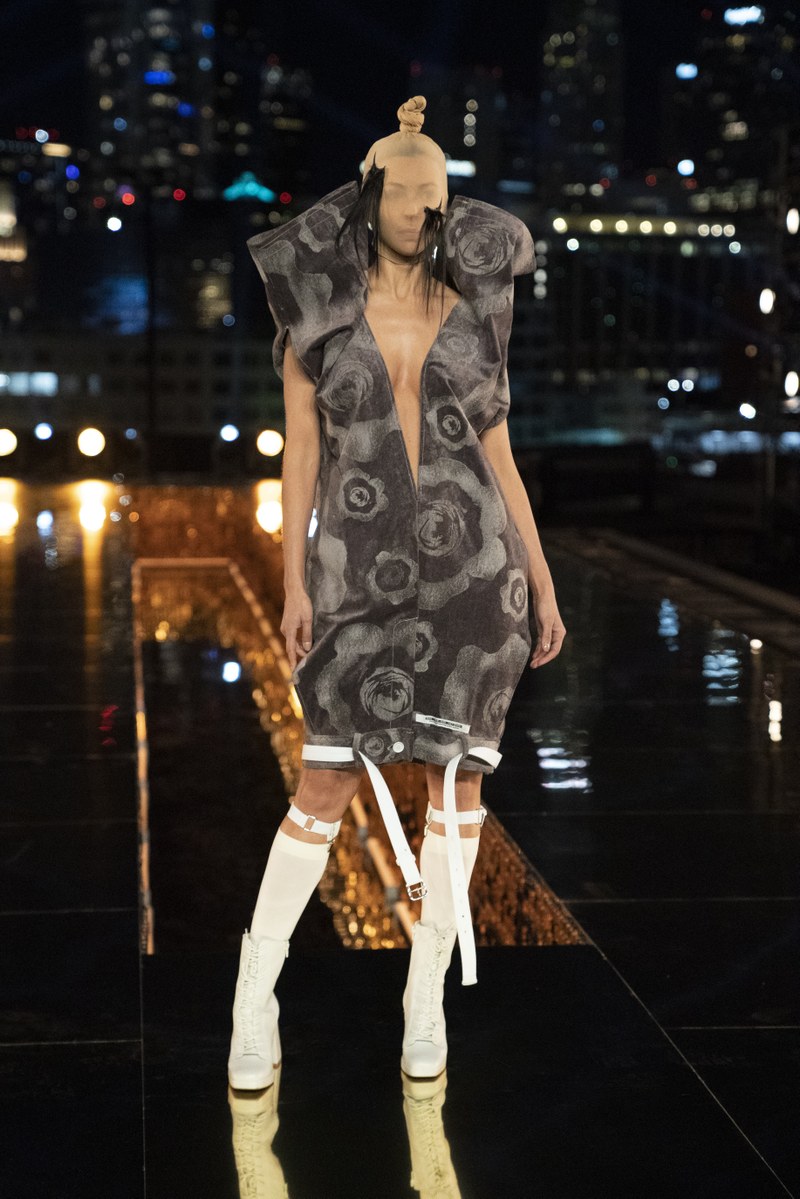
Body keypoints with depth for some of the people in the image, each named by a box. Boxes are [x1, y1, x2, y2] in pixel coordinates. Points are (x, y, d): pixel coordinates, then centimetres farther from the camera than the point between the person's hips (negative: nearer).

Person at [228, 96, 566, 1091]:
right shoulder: (317, 310, 2)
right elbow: (300, 449, 0)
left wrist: (543, 584, 7)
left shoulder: (470, 314, 7)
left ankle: (426, 1001, 15)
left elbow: (499, 456, 9)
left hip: (475, 566, 2)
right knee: (328, 786, -4)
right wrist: (294, 583, -7)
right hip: (364, 571, -2)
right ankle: (254, 999, 11)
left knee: (457, 775, 1)